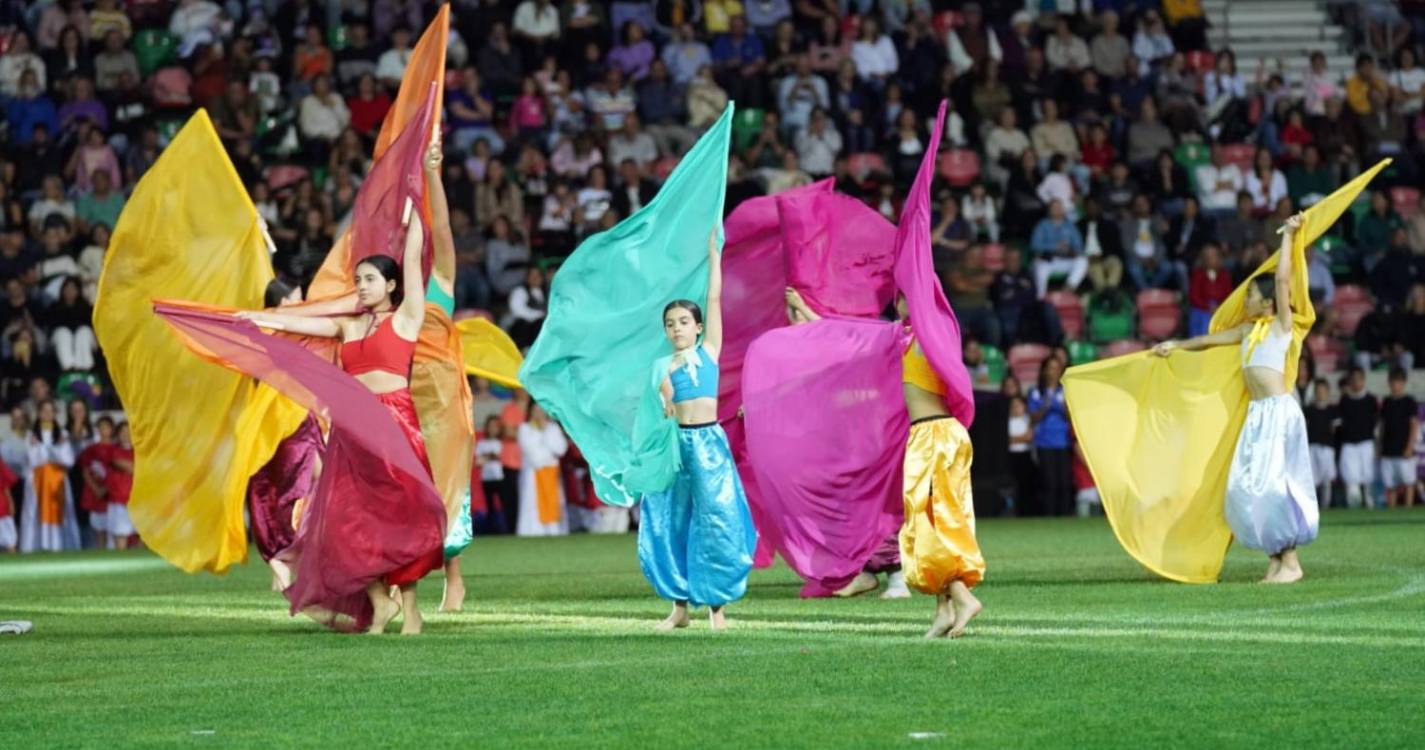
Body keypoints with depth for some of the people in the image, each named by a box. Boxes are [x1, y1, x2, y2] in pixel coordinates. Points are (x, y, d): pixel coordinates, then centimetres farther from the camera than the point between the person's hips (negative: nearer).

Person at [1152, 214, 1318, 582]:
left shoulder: (1282, 324, -1)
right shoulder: (1249, 330, 18)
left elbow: (1282, 279, -11)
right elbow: (1212, 339, 30)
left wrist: (1288, 235, -6)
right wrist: (1176, 346, 40)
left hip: (1278, 410, -8)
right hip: (1256, 413, 8)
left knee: (1272, 483, -13)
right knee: (1247, 487, 2)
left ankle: (1291, 561, -9)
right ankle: (1274, 559, 4)